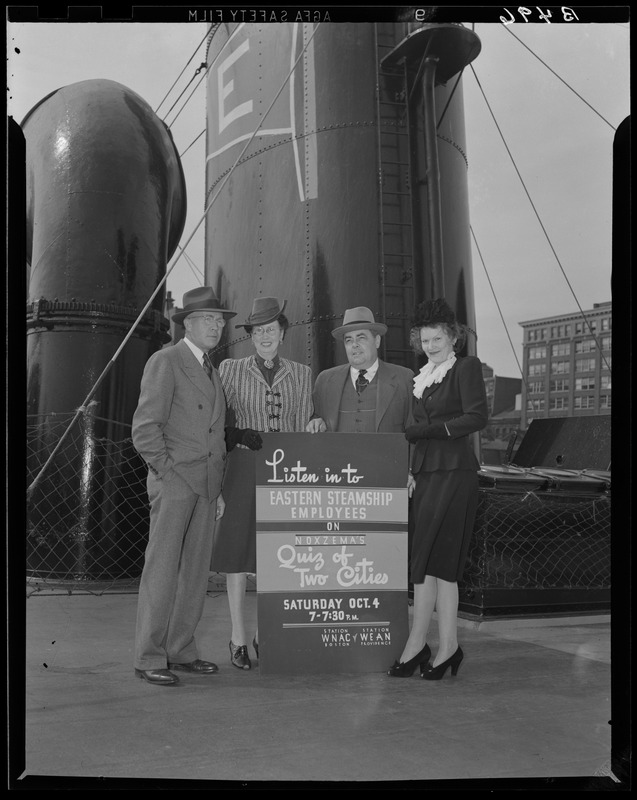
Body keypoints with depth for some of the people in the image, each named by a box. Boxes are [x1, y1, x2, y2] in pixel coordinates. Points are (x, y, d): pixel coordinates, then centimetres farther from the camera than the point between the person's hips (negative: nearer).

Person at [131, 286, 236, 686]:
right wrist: (170, 473, -11)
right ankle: (149, 658, 2)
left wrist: (218, 488, 16)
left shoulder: (212, 371, 20)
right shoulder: (165, 362, -4)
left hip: (206, 486, 7)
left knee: (196, 571, 8)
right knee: (162, 569, -5)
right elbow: (145, 429, -10)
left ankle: (181, 650, 16)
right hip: (174, 482, -7)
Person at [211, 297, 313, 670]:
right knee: (238, 548, 0)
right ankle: (239, 636, 10)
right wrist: (243, 436, -12)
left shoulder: (301, 374, 9)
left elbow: (304, 429, 9)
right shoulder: (231, 369, 4)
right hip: (243, 468, -1)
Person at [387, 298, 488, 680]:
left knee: (429, 559, -10)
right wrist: (412, 471, 8)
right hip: (426, 473, 7)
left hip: (454, 472, -7)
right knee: (442, 563, 6)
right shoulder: (424, 377, 21)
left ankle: (417, 644, -5)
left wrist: (425, 430, -12)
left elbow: (478, 417, -11)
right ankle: (448, 647, 9)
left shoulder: (467, 367, 0)